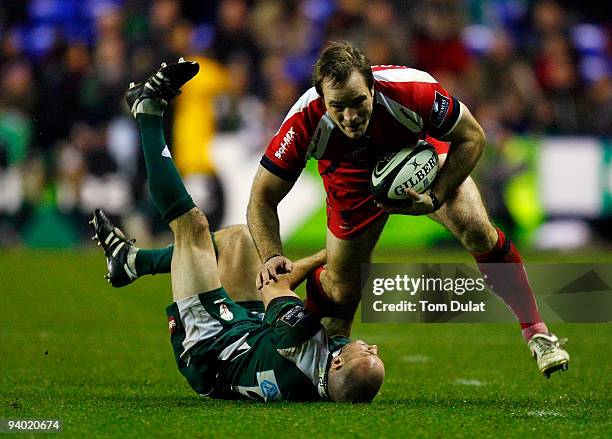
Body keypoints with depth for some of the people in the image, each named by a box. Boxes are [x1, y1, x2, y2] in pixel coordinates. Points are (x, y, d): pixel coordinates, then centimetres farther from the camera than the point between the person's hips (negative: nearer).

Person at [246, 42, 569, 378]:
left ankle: (535, 332, -10)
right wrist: (272, 256, -43)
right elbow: (261, 200, -27)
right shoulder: (305, 123, -38)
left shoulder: (412, 91, -41)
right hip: (353, 179, 1)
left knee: (476, 229, -23)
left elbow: (471, 137, -22)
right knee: (341, 290, 2)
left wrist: (435, 199, -31)